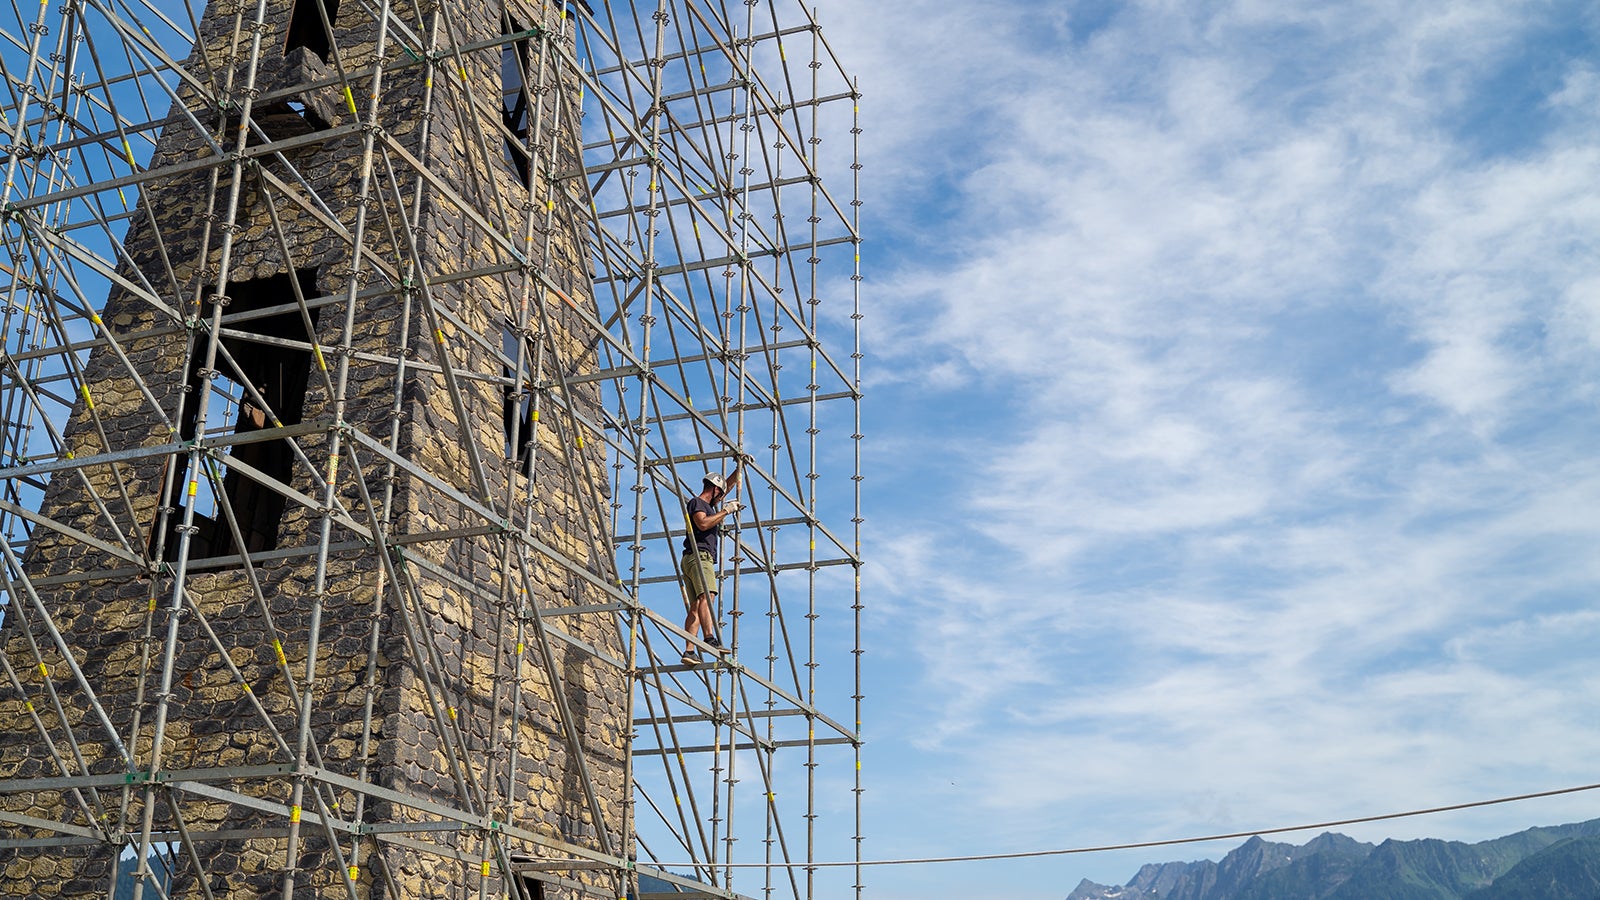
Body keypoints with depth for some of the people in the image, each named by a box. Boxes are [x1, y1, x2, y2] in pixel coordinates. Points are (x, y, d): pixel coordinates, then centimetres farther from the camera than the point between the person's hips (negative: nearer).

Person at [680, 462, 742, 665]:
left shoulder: (707, 504, 31)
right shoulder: (696, 502, 4)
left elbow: (727, 486, 41)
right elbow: (703, 523, -16)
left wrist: (739, 469, 37)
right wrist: (725, 511, -11)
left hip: (699, 559, 9)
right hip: (699, 556, -9)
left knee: (696, 606, -2)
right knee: (706, 596, -25)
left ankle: (689, 651, -12)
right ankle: (709, 638, -41)